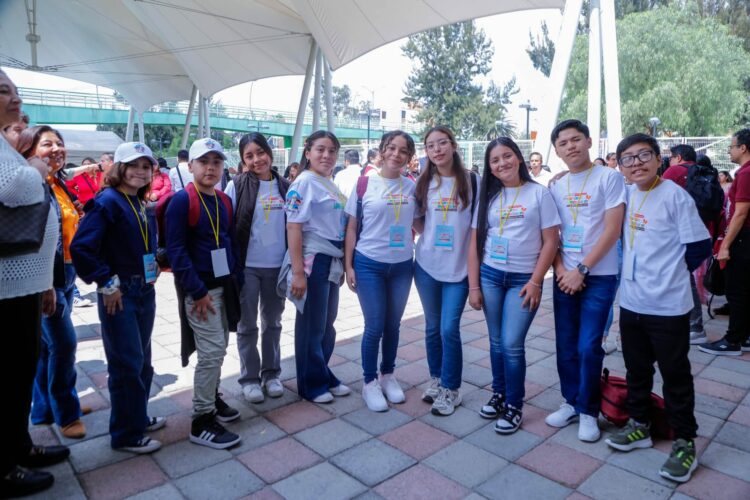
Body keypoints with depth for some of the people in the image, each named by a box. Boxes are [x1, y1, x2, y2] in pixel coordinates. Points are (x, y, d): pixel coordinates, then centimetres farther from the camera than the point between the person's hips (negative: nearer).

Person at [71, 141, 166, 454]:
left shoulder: (142, 204, 10)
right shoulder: (108, 201, -13)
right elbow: (81, 246, -21)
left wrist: (153, 270, 7)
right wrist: (106, 284, -17)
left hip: (145, 292, 8)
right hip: (119, 295, -8)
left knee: (142, 360, 17)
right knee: (126, 364, 0)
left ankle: (139, 418, 33)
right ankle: (126, 435, 14)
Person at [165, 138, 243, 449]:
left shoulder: (225, 201, 10)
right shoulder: (182, 201, -12)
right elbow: (176, 250, -16)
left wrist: (238, 279, 7)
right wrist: (197, 292, -18)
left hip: (224, 286, 7)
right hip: (200, 290, -7)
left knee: (219, 347, 16)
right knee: (211, 351, -7)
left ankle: (211, 397, 34)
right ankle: (202, 422, 4)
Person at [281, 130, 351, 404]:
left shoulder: (331, 185, 13)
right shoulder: (304, 182, -11)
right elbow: (293, 227, -16)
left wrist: (341, 263, 19)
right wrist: (297, 272, -20)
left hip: (332, 261, 8)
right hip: (313, 261, -8)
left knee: (327, 324, 16)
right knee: (311, 325, 4)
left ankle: (324, 376, 31)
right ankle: (310, 384, 19)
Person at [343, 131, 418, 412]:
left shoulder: (412, 187, 4)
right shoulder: (364, 184, -5)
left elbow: (418, 223, 16)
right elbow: (352, 227, -2)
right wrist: (348, 265, -5)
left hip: (402, 265, 3)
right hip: (369, 264, -3)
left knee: (393, 325, 13)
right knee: (374, 326, 1)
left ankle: (388, 375, 32)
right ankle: (369, 382, 19)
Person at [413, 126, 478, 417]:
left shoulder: (471, 181, -2)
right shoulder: (423, 183, 5)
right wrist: (431, 237, -2)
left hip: (459, 266, -3)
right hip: (426, 265, 3)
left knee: (449, 329, -4)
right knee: (432, 327, 11)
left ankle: (450, 389, 13)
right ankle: (436, 379, 29)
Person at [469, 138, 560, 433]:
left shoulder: (539, 193, -2)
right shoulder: (488, 196, 7)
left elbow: (551, 241, -4)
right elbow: (475, 243, 6)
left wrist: (535, 282, -11)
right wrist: (473, 286, 1)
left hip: (524, 279, -3)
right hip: (489, 276, 3)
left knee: (512, 344, -5)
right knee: (496, 341, 11)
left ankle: (514, 406, 14)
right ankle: (499, 394, 30)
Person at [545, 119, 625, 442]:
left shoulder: (609, 178, -6)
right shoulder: (555, 186, 8)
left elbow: (612, 231, -11)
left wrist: (581, 270, -13)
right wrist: (560, 269, -5)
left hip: (599, 276, -4)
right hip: (564, 276, 5)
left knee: (588, 347, -2)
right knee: (566, 345, 10)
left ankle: (588, 411, 17)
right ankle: (571, 403, 27)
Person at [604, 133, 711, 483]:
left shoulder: (675, 195, -13)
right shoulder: (628, 194, 6)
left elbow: (700, 246, -11)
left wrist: (672, 272, -1)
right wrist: (633, 269, 11)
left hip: (668, 306, -6)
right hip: (631, 302, 6)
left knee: (675, 376, 8)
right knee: (636, 369, 18)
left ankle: (685, 442, 24)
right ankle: (640, 425, 36)